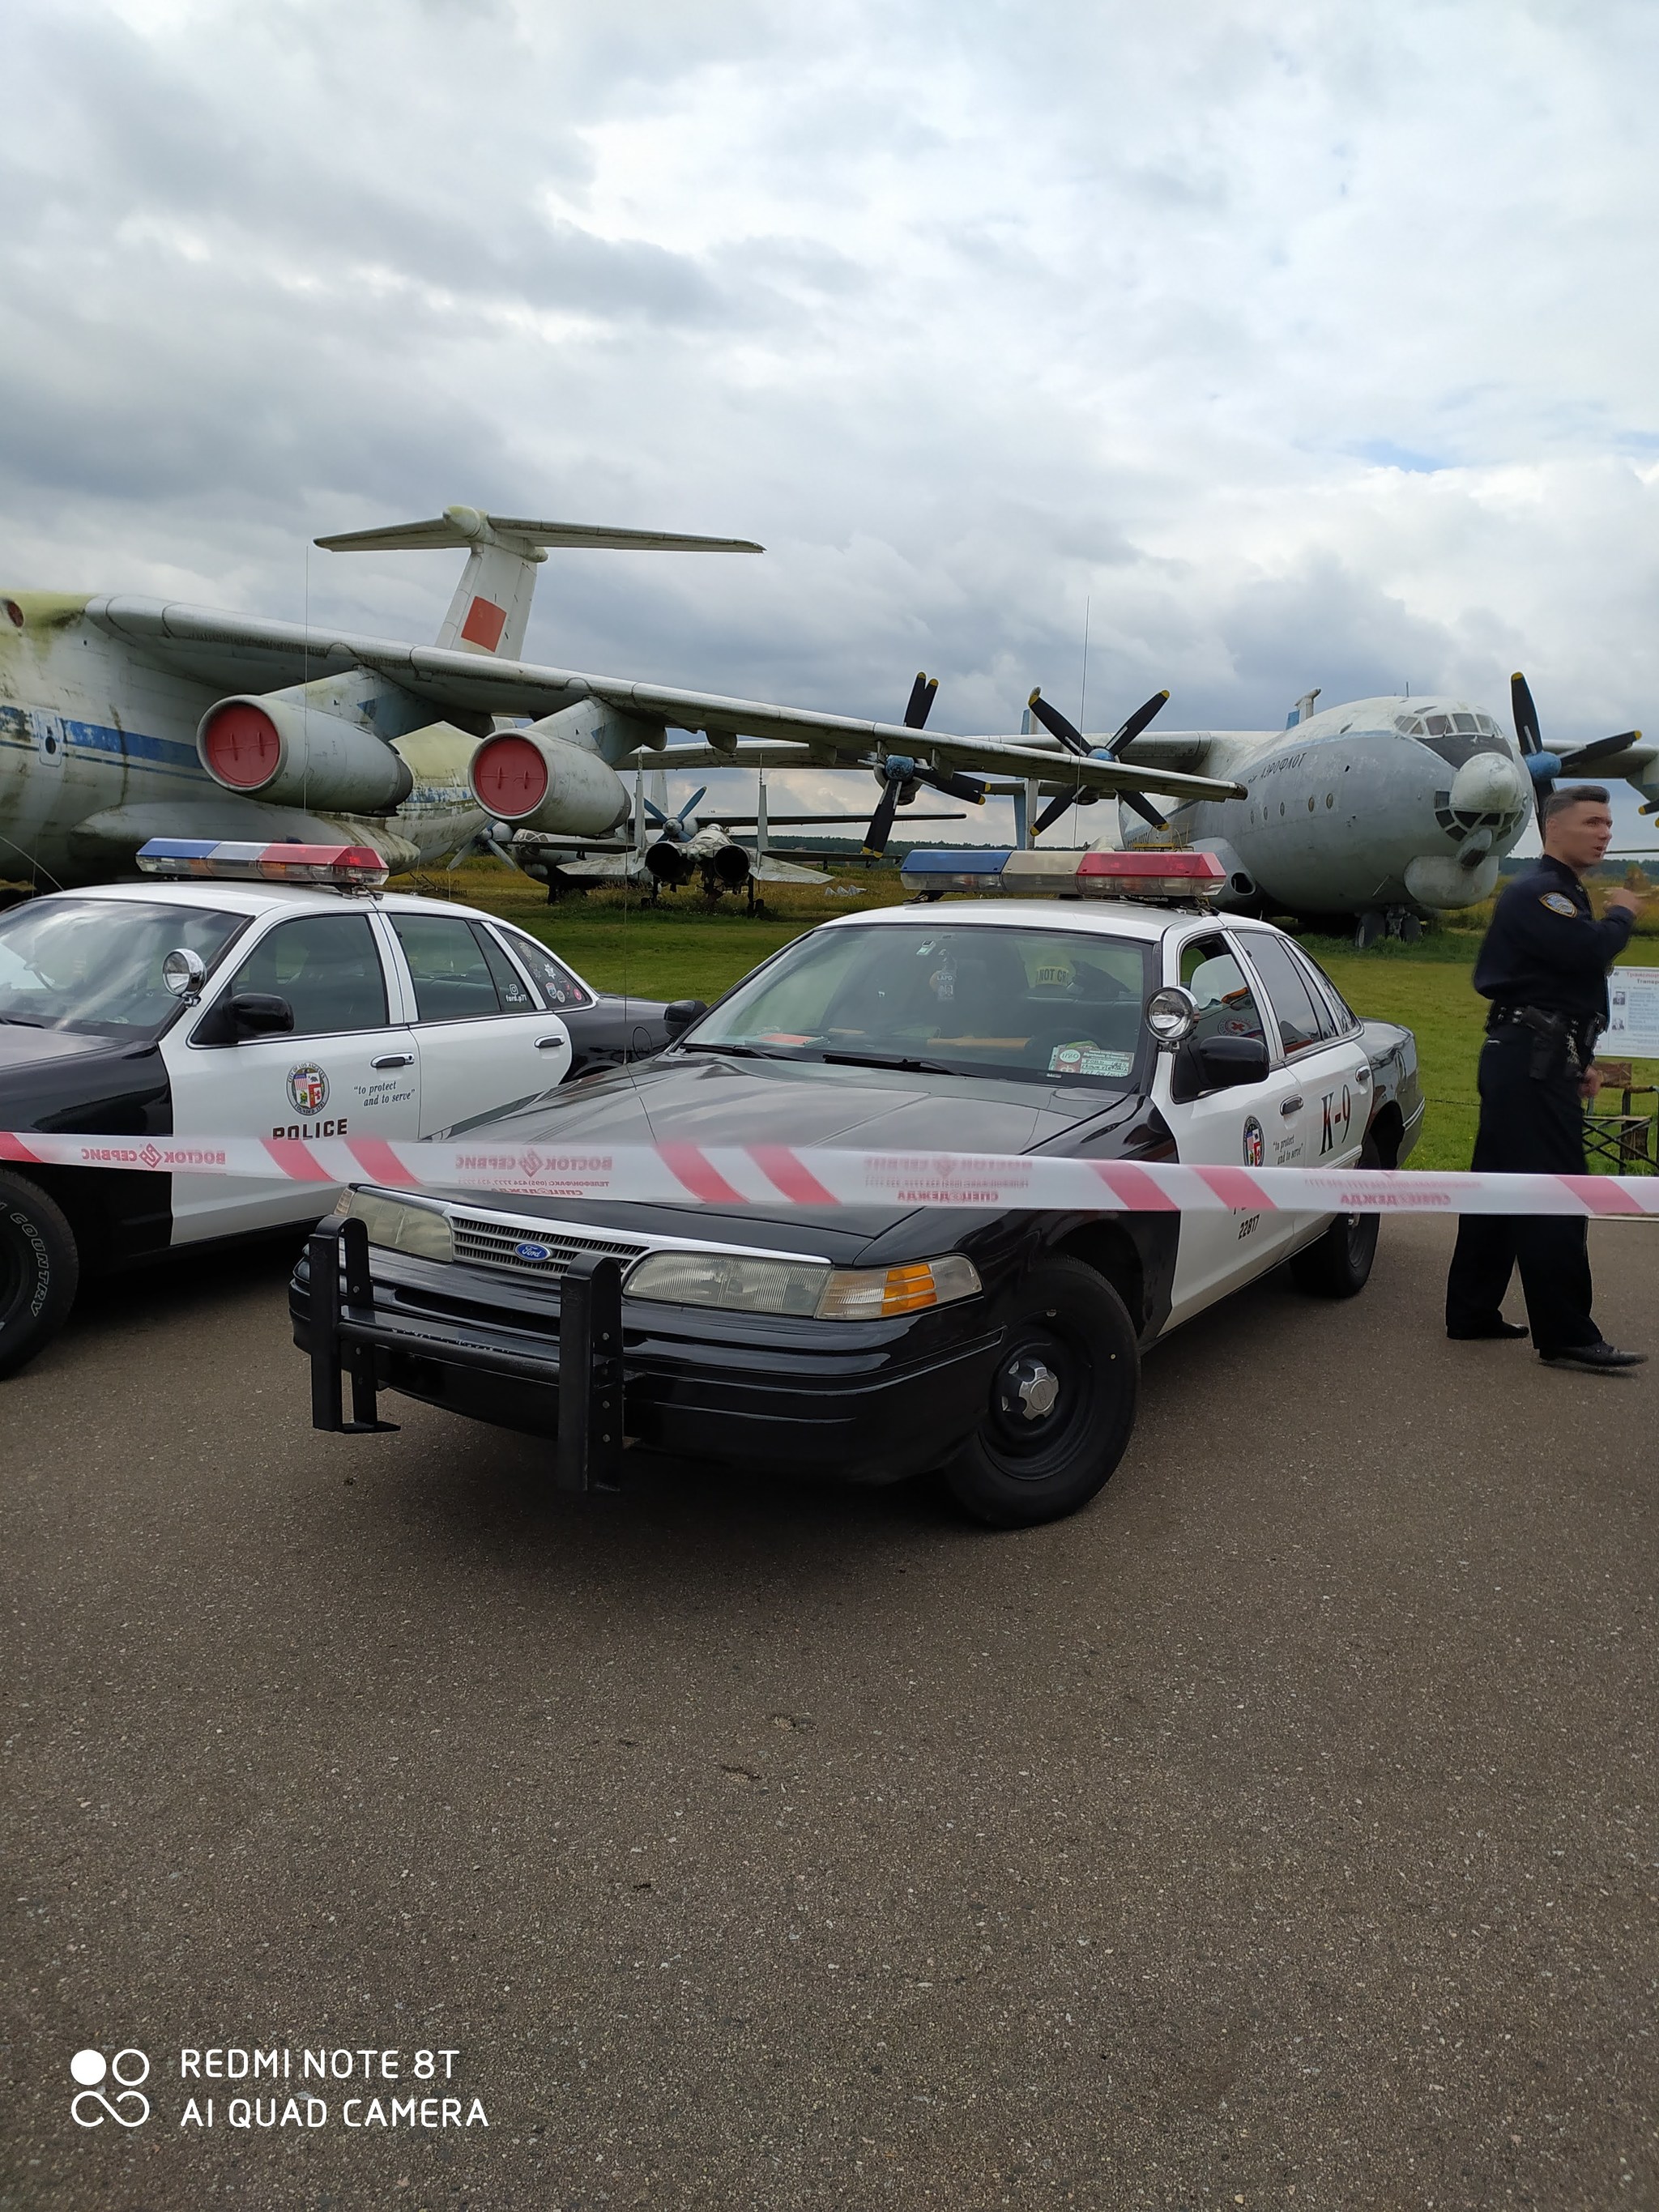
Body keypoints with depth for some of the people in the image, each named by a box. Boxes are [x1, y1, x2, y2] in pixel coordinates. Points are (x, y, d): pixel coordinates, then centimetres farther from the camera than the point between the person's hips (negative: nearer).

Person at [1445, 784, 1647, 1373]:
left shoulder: (1564, 895, 22)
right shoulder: (1536, 893, -11)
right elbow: (1589, 951, -27)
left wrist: (1578, 1062, 22)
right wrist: (1622, 915, -6)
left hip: (1533, 1062, 11)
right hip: (1530, 1063, -11)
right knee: (1553, 1200, -10)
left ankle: (1471, 1313, 18)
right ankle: (1566, 1338, -8)